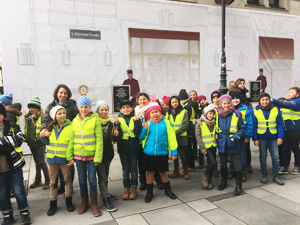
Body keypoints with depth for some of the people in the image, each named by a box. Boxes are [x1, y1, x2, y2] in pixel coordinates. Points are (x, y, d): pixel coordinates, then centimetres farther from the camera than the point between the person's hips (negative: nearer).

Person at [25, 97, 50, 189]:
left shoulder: (42, 116, -12)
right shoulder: (28, 116, 8)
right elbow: (26, 129, 14)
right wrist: (26, 138, 5)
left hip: (40, 143, -7)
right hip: (31, 143, 7)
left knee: (41, 162, -6)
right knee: (36, 162, 17)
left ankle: (47, 180, 7)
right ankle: (37, 180, 28)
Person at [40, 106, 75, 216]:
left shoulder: (70, 127, -8)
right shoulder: (51, 127, 6)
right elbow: (47, 142, 16)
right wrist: (44, 136, -4)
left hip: (65, 158, -4)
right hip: (52, 157, 4)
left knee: (67, 179, 9)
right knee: (53, 181, 12)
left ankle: (68, 201, 25)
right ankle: (53, 203, 25)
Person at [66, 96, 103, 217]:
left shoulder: (95, 119, -6)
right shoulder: (75, 120, 5)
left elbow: (99, 139, -9)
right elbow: (71, 139, 8)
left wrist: (98, 157, -13)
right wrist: (70, 155, 4)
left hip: (91, 155, -3)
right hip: (78, 155, 4)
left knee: (92, 179, 5)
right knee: (82, 179, 15)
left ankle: (94, 203, 20)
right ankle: (84, 201, 32)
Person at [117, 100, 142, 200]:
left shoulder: (135, 118, 1)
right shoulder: (119, 119, 3)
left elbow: (137, 132, -11)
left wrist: (136, 121, -21)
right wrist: (116, 124, -19)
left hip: (134, 147, -1)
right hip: (123, 148, 1)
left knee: (133, 168, 8)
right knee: (125, 169, 9)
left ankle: (134, 188, 21)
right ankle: (126, 189, 21)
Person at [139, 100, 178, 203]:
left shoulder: (166, 122, -5)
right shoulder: (147, 123, -1)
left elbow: (171, 137, -2)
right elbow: (141, 138, 1)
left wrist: (174, 151, -1)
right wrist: (145, 130, -16)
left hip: (162, 153, -1)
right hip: (149, 153, 1)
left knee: (163, 171, 13)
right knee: (150, 171, 12)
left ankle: (167, 190, 34)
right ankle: (149, 192, 28)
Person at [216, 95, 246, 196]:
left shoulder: (237, 114, -7)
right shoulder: (217, 114, 2)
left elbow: (243, 128, -3)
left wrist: (236, 136, -15)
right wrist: (216, 135, 3)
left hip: (233, 144, -3)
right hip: (222, 143, 4)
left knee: (237, 164, 2)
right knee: (223, 163, 16)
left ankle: (238, 185, 13)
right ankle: (223, 181, 33)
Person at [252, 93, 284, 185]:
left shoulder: (276, 110, 0)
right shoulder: (256, 111, -1)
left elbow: (280, 124, 2)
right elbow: (254, 126, 0)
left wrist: (280, 137, -5)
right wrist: (255, 139, -5)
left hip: (273, 138, 0)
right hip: (261, 138, 0)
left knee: (275, 157, 3)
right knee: (263, 156, 10)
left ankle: (275, 175, 17)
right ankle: (264, 174, 24)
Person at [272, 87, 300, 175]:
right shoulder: (286, 101, 12)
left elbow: (287, 105, -27)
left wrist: (273, 100, -33)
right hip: (286, 130, 5)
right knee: (286, 148, 9)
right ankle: (285, 167, 16)